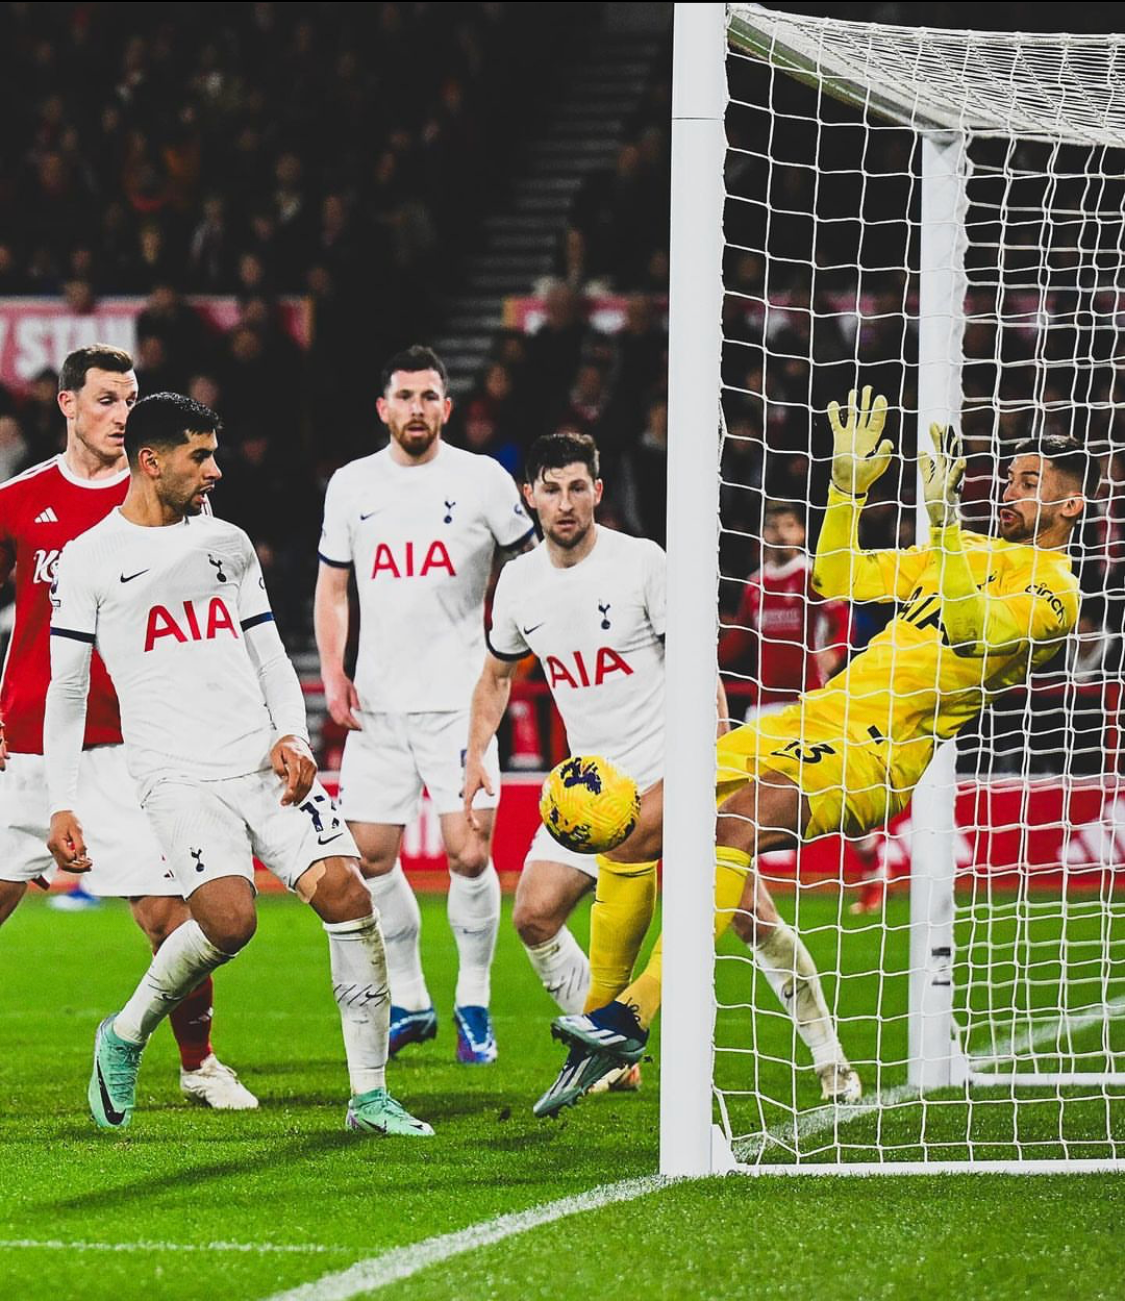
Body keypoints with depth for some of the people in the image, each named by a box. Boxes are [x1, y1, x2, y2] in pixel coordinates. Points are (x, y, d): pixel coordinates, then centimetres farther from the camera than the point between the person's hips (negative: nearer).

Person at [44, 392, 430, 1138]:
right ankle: (127, 1035, 4)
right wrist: (62, 807, -1)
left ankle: (370, 1095, -3)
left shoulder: (228, 543, 17)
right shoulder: (89, 560, 4)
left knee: (345, 892, -11)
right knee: (230, 918, -24)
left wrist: (292, 738, 1)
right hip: (177, 774, -5)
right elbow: (67, 690, 5)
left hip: (265, 761, 5)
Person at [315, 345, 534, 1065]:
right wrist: (333, 673, 4)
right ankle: (409, 1004, 19)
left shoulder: (482, 479, -1)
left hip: (458, 699, -3)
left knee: (470, 853, -11)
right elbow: (332, 586, 16)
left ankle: (475, 1006, 6)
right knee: (371, 856, 3)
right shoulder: (352, 485, 8)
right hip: (376, 702, 3)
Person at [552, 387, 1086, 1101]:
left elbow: (976, 628, -21)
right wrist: (850, 484, 15)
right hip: (819, 717, 9)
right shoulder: (976, 553, 25)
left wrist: (945, 521, -26)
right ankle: (601, 1031, 0)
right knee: (641, 826, -5)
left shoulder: (1055, 590, -1)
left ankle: (634, 1016, -36)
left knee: (737, 824, -34)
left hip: (881, 749, -9)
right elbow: (838, 576, 27)